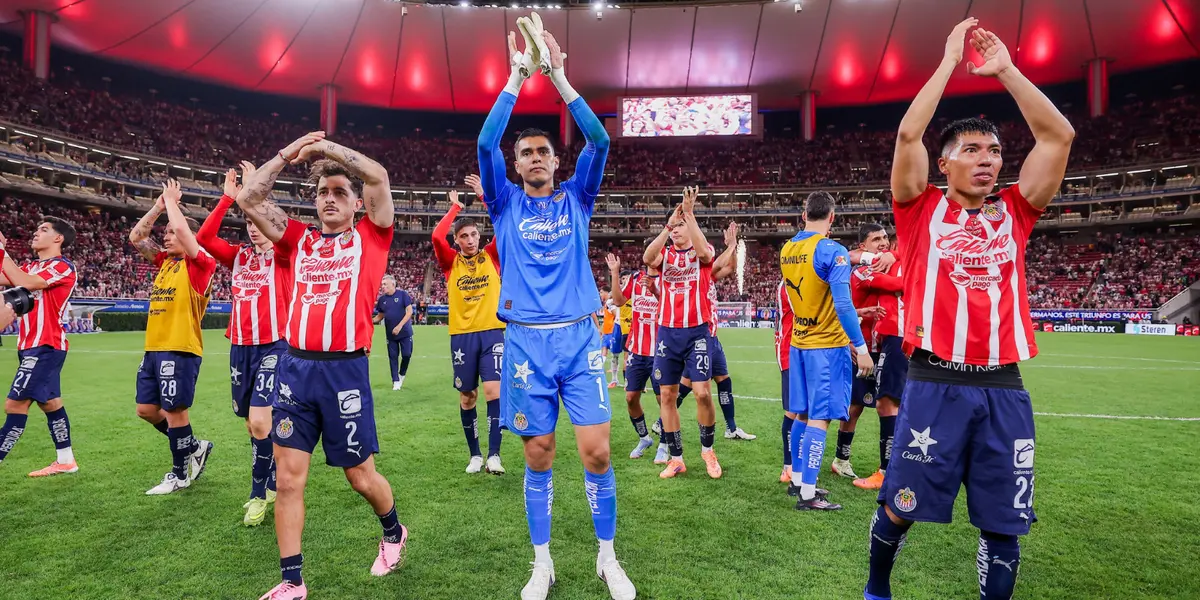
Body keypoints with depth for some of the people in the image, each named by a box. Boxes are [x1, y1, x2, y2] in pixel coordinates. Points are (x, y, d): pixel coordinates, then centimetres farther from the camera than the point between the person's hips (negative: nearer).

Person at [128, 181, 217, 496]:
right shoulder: (164, 261, 15)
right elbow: (136, 237, 17)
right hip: (154, 348, 8)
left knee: (174, 410, -2)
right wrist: (158, 205, 10)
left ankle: (180, 473, 13)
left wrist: (171, 201, -3)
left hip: (180, 348, -8)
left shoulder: (200, 263, -7)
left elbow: (181, 227, -19)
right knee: (146, 409, 11)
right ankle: (194, 447, 27)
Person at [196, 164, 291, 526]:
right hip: (240, 347, 5)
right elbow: (203, 238, -1)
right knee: (253, 423, 11)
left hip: (273, 347, -5)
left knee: (260, 421, -12)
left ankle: (259, 494, 4)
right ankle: (273, 482, 27)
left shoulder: (283, 255, 0)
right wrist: (228, 198, -3)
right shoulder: (239, 256, 12)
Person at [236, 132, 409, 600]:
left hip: (345, 370, -3)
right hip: (295, 368, 4)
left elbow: (378, 176, -6)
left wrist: (325, 146, 4)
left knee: (361, 477, 8)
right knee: (288, 478, 4)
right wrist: (288, 153, 10)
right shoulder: (298, 240, 13)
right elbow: (247, 199, 9)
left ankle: (393, 532, 38)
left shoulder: (370, 237, 4)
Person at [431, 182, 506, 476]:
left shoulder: (491, 257, 5)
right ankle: (475, 455, 20)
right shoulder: (451, 262, 3)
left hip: (491, 332, -1)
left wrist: (483, 195, -5)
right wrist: (455, 207, -3)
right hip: (461, 335, 1)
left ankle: (494, 455, -4)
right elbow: (436, 236, -15)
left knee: (493, 390, -11)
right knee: (467, 396, 7)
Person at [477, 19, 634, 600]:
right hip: (526, 341, 0)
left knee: (597, 451, -3)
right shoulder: (506, 204, 9)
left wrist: (559, 76, -7)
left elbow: (599, 141, -3)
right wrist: (516, 78, -8)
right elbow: (485, 144, -6)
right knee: (538, 457, 5)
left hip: (579, 338, 0)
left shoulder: (576, 199, 11)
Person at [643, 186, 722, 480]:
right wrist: (667, 225, -24)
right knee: (667, 395, 4)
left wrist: (689, 213, -26)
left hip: (696, 332, -3)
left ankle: (707, 449, 16)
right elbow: (647, 259, -16)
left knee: (702, 392, -9)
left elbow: (702, 253, -23)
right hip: (668, 332, 3)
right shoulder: (664, 254, 8)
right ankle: (676, 458, 16)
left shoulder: (703, 252, 3)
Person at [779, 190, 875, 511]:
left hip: (799, 343, 7)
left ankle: (797, 480, 26)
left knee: (803, 414, 16)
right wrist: (861, 348, -15)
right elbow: (843, 305, -20)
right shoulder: (832, 250, -16)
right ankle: (807, 495, 1)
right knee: (820, 418, -3)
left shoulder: (786, 250, 6)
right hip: (827, 346, -7)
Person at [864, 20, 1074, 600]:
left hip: (1003, 388, 3)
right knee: (901, 507, 7)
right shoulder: (923, 210, 4)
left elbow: (1059, 136, 4)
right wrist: (949, 60, 0)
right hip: (935, 383, -3)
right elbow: (908, 134, -8)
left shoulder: (1013, 213, 11)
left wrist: (1004, 68, 6)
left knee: (1003, 522, 7)